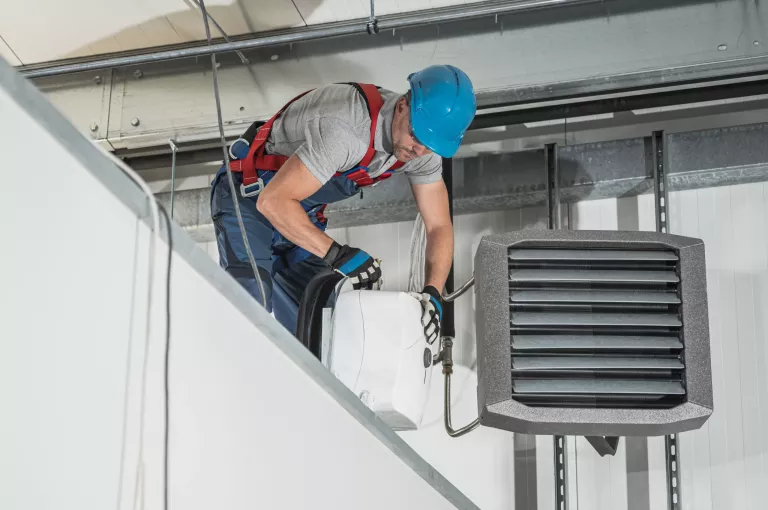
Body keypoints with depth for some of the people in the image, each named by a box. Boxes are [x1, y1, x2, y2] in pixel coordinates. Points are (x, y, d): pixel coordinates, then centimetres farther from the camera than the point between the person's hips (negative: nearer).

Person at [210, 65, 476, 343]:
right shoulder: (346, 128, -38)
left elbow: (439, 226, -6)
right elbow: (273, 202, -39)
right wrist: (337, 254, -40)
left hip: (302, 212, 8)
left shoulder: (424, 139, -13)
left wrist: (432, 292, -22)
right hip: (250, 196, -8)